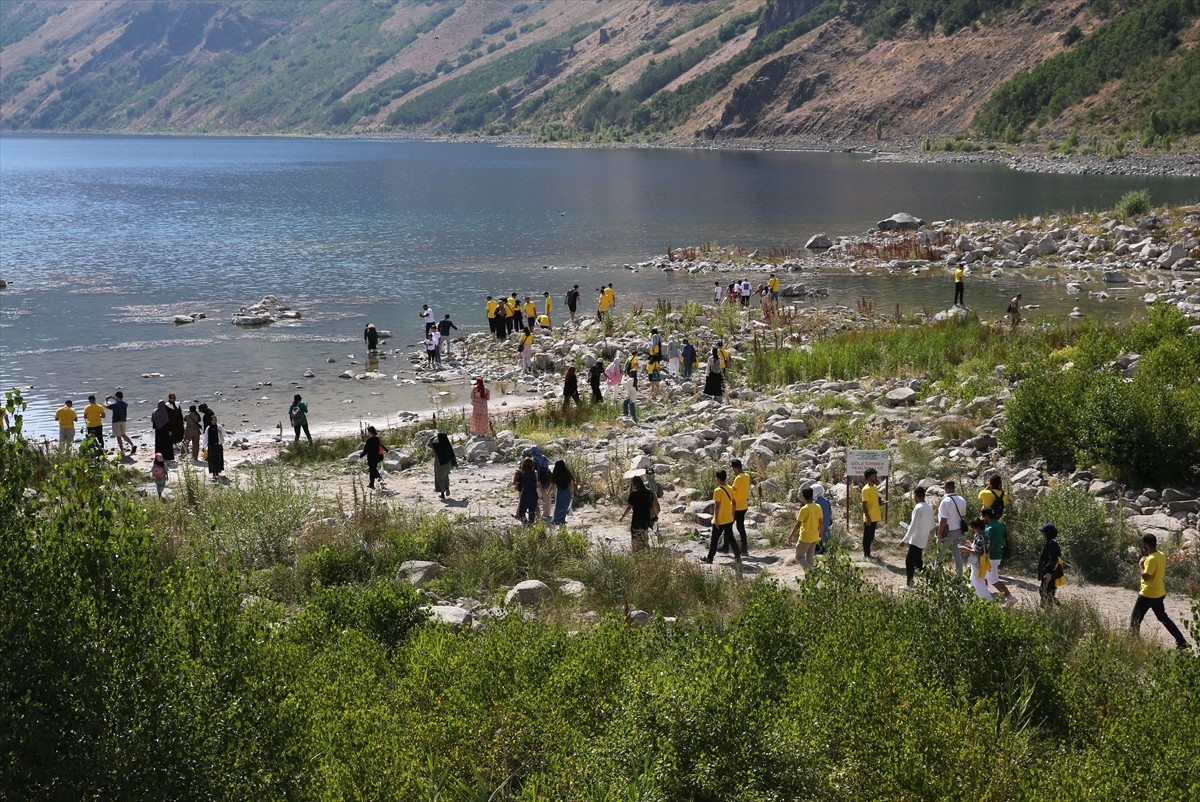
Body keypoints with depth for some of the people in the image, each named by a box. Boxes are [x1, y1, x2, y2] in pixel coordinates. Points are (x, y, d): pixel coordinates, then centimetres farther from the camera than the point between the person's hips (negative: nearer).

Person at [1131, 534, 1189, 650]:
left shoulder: (1151, 559, -24)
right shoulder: (1161, 555, 5)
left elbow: (1145, 577, -28)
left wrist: (1140, 565, -15)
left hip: (1148, 594, -9)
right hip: (1159, 593, 9)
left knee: (1135, 619, 3)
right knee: (1163, 617, 19)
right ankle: (1181, 641, 16)